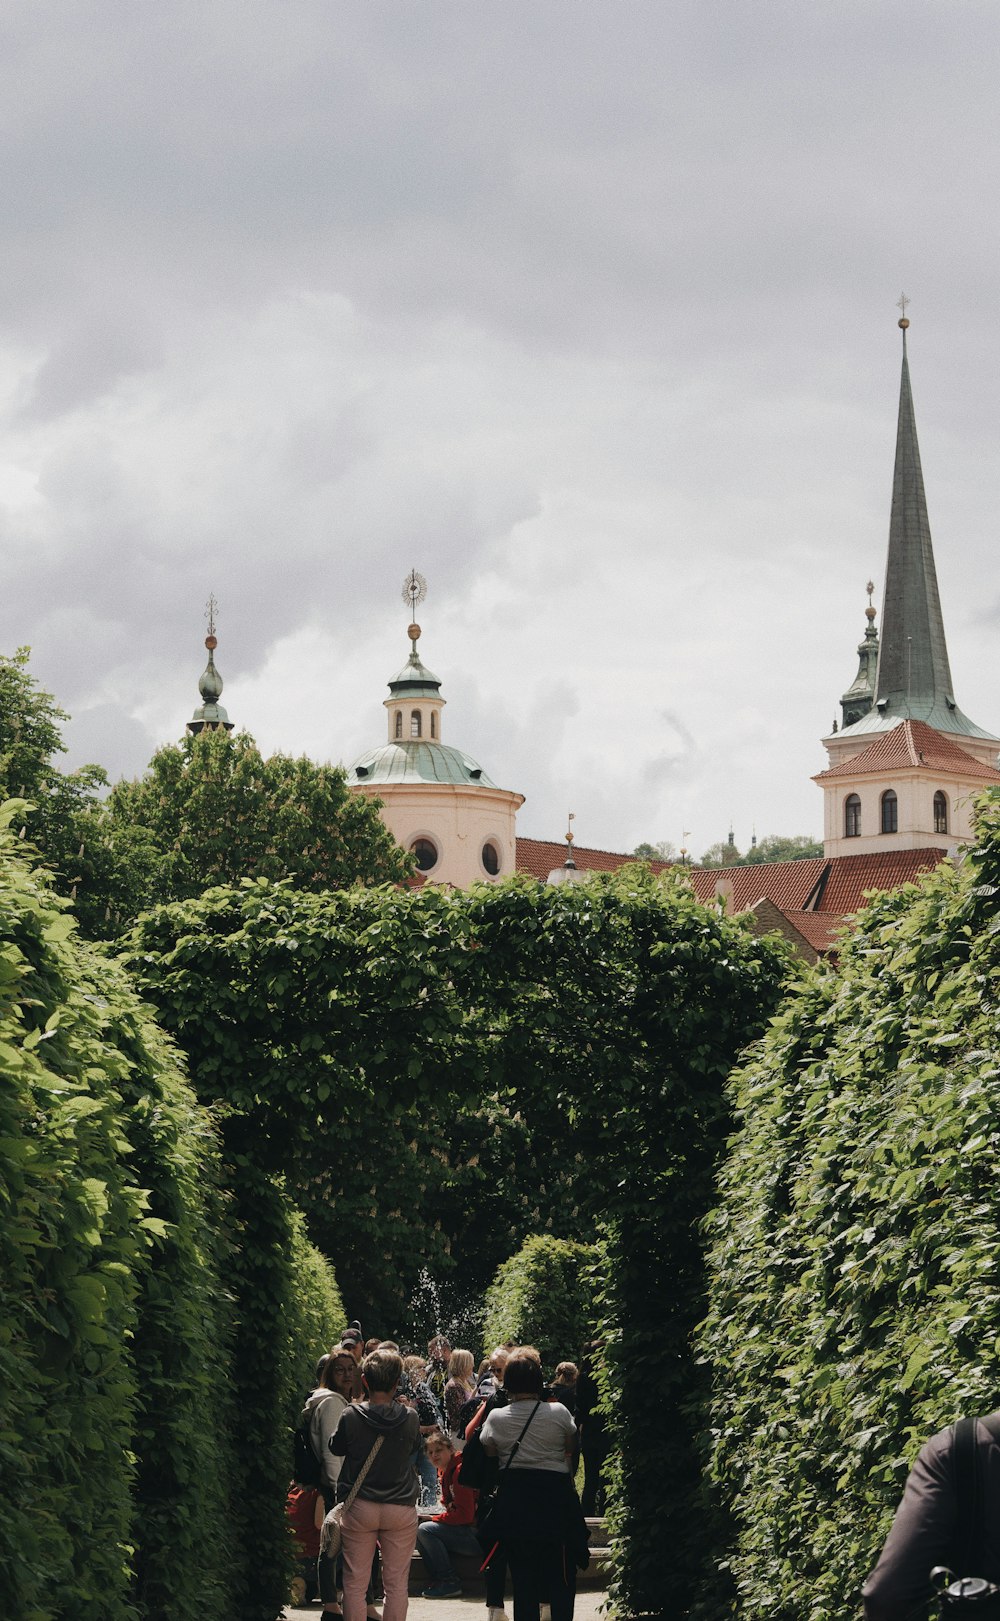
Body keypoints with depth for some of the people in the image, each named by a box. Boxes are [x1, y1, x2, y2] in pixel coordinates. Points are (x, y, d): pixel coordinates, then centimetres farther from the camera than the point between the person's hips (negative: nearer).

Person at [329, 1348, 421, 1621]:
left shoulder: (351, 1417, -11)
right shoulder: (409, 1419, -8)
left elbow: (335, 1447, 8)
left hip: (360, 1507, -1)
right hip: (401, 1507, 1)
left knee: (355, 1583, 6)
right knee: (397, 1584, 6)